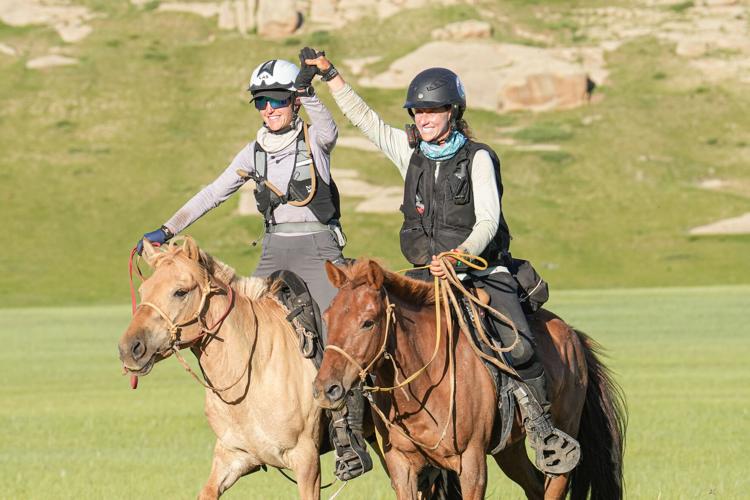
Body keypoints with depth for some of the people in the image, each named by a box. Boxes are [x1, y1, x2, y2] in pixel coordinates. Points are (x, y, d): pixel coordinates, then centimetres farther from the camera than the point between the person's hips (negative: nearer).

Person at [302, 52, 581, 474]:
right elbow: (365, 118, 16)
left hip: (482, 269, -4)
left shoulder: (478, 158, -5)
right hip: (429, 273, 5)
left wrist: (460, 256, -30)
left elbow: (488, 222, -13)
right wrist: (330, 75, 13)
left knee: (520, 345, -21)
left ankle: (542, 425, -6)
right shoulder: (410, 152, 9)